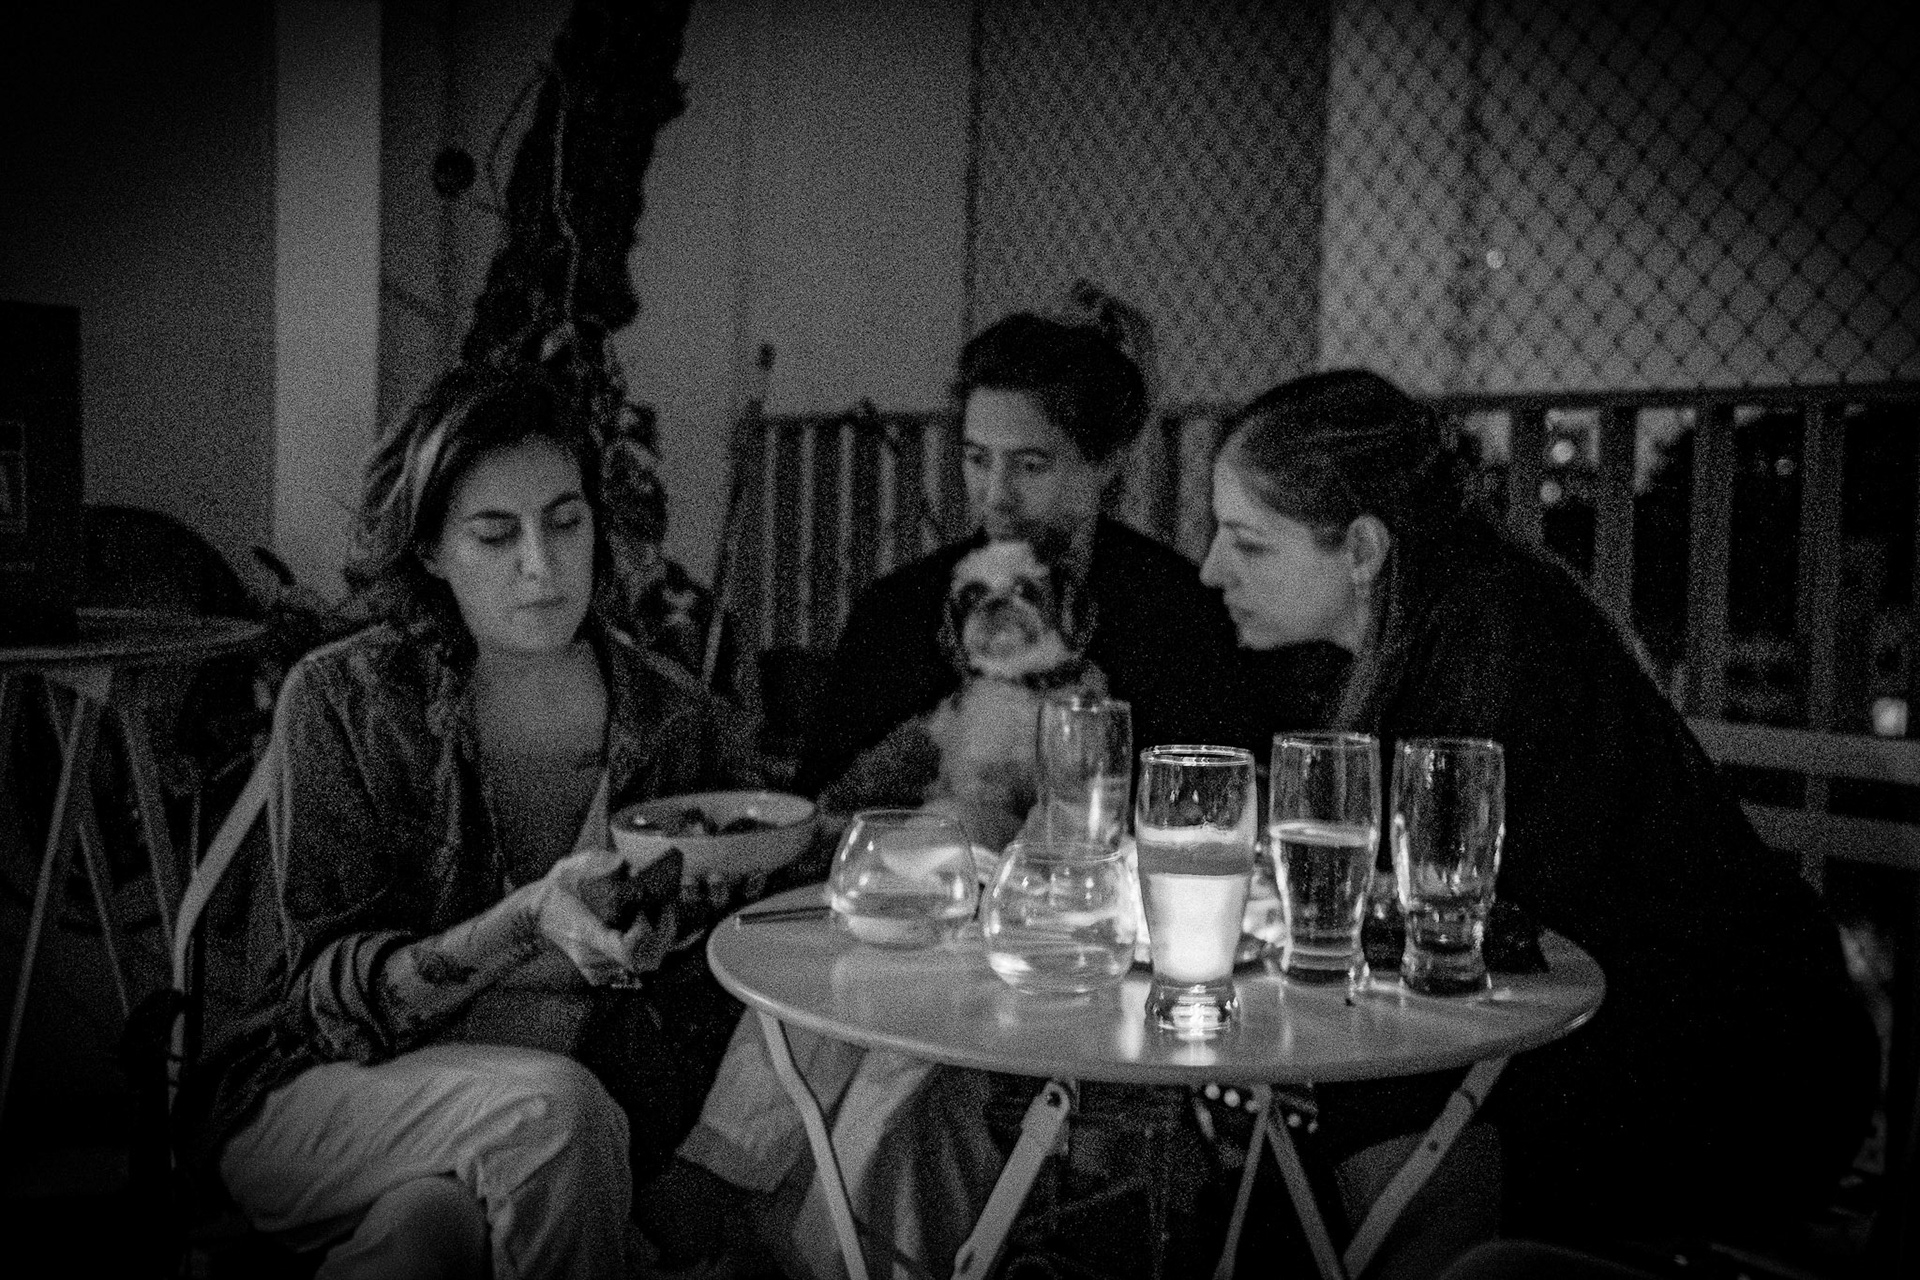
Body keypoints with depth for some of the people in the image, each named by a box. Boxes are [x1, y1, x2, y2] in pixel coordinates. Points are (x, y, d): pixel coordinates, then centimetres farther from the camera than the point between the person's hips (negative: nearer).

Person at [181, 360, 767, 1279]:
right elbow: (332, 996, -11)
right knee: (553, 1106, -30)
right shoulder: (339, 702, -6)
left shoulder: (677, 723, 0)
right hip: (322, 1093, 0)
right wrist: (525, 922, -27)